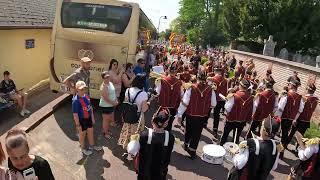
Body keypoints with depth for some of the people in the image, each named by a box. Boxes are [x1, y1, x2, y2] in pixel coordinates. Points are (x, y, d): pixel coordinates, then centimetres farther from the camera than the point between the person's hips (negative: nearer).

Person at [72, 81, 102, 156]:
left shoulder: (86, 96, -5)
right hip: (81, 120, -7)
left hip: (88, 118, 7)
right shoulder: (76, 100, -27)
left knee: (90, 132, 23)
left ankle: (92, 145, 46)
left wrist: (92, 118, 13)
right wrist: (78, 125, -18)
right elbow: (75, 114, -22)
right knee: (82, 134, 16)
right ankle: (83, 148, 40)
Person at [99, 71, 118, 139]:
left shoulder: (111, 83, 5)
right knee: (106, 119, 6)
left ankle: (106, 130, 41)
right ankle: (105, 133, 24)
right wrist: (113, 103, -17)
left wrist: (116, 100, 4)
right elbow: (106, 98, -25)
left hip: (112, 105, 9)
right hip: (105, 106, -9)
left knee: (110, 119, 21)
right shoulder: (104, 87, -23)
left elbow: (114, 93, 15)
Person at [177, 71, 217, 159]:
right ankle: (192, 151, 23)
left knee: (189, 131, 22)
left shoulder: (191, 88, -17)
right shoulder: (210, 90, -13)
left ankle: (186, 145, 44)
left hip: (191, 115, 0)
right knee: (197, 133, 14)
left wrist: (179, 114, -5)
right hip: (203, 116, 0)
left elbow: (184, 103, -15)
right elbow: (213, 105, -3)